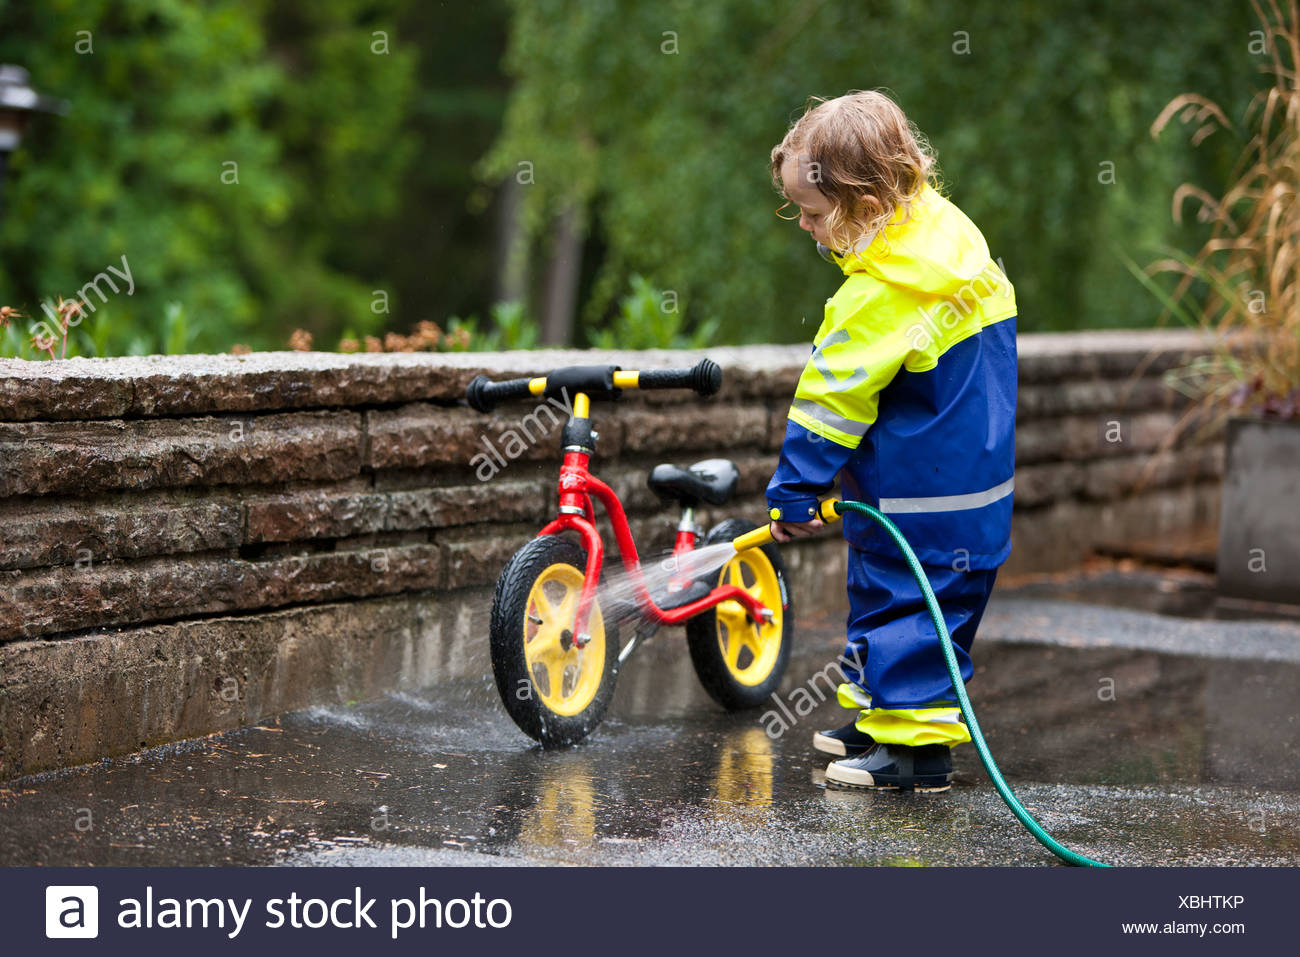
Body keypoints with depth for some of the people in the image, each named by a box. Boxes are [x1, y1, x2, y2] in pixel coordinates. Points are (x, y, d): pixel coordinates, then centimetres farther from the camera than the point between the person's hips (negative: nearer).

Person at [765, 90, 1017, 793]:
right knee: (880, 586, 20)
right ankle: (879, 708, 32)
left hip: (917, 491, -10)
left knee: (902, 597, -1)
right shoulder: (946, 227, 1)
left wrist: (794, 493, -11)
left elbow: (830, 397, -19)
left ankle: (917, 742, 4)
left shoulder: (879, 294, -26)